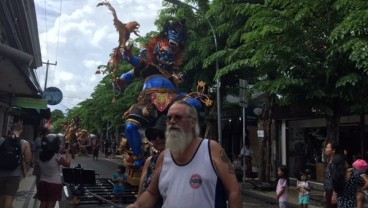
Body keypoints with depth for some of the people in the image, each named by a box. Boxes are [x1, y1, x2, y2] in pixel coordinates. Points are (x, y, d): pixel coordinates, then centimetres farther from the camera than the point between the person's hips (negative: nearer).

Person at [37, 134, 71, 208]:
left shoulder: (41, 155, -2)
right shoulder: (57, 157, -18)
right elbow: (67, 164, -4)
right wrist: (67, 153, 9)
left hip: (43, 182, 5)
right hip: (54, 183, -5)